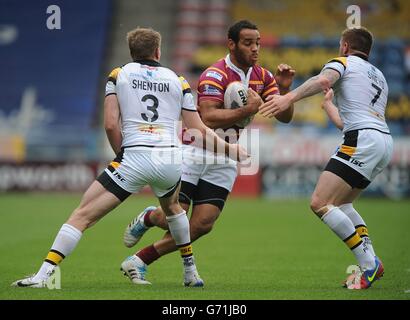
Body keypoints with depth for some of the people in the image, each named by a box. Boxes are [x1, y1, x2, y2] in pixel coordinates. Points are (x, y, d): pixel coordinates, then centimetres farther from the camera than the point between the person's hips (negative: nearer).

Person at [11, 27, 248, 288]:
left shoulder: (119, 75, 10)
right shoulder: (177, 80, 16)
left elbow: (111, 124, 0)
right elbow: (199, 130, 14)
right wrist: (229, 148, 29)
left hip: (134, 157, -3)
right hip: (170, 158, 3)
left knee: (83, 215, -3)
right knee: (172, 206, 36)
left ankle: (45, 274, -16)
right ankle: (191, 272, 38)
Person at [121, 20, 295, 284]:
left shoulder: (263, 77, 4)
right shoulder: (216, 75, -16)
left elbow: (285, 117, 1)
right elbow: (209, 118, -28)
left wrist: (284, 89, -16)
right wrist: (248, 110, -32)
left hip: (225, 160, 5)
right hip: (195, 151, -5)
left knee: (203, 224, -8)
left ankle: (141, 259, 4)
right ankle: (148, 218, 29)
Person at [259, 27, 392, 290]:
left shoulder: (343, 62, 8)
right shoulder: (378, 76, 30)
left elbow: (323, 81, -18)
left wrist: (290, 97, -28)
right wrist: (328, 104, 54)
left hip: (363, 140, -9)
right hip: (385, 142, 9)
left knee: (320, 203, -13)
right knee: (342, 203, 23)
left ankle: (369, 264, -17)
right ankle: (371, 262, 7)